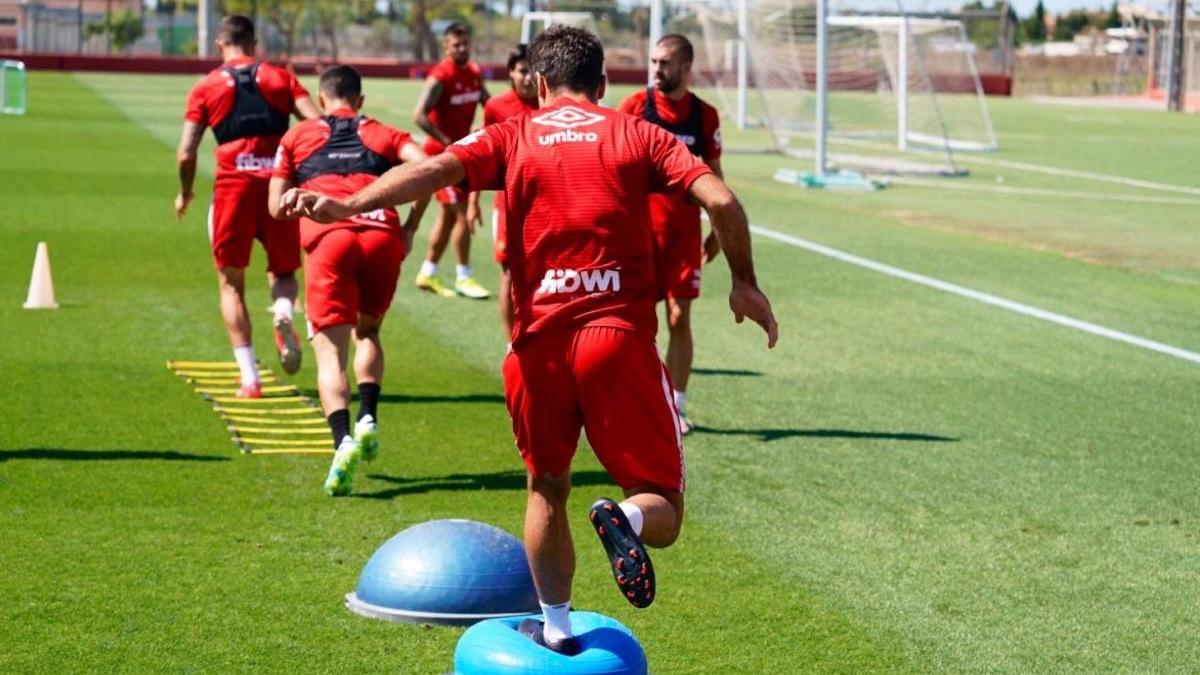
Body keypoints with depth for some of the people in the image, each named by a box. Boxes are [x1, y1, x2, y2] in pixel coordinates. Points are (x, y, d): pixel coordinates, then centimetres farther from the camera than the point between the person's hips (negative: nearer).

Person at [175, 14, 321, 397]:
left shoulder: (206, 87, 7)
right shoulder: (280, 78, 11)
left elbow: (186, 153, 2)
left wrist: (185, 194, 19)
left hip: (233, 184, -1)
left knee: (231, 282, 11)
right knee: (283, 271, 19)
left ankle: (249, 378, 2)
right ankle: (283, 312, -17)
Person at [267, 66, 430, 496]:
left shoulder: (297, 136, 23)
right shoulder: (382, 134, 24)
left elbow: (277, 207, 17)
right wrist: (410, 227, 12)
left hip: (328, 239, -2)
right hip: (383, 237, 2)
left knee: (330, 352, -2)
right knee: (367, 331, 25)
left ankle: (343, 440, -26)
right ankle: (368, 419, 4)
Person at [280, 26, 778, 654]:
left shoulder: (511, 137, 9)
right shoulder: (638, 135, 9)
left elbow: (433, 169, -9)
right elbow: (721, 200, -2)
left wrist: (346, 205, -18)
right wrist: (744, 283, 11)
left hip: (539, 342, 1)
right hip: (621, 338, -1)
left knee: (547, 488, 24)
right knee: (662, 514, 5)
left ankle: (555, 626, 29)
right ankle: (625, 518, -27)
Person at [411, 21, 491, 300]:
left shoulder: (474, 74, 6)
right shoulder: (440, 77, -18)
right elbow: (419, 116, -24)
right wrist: (446, 142, -24)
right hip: (442, 152, -8)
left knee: (448, 214, 13)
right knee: (461, 214, -7)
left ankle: (427, 274, 24)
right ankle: (463, 278, 1)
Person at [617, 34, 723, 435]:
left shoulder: (704, 115, 3)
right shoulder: (634, 107, -2)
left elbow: (713, 176, 12)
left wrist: (717, 231, 11)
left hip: (684, 228, 1)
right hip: (639, 225, -1)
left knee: (679, 317, -1)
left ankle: (676, 407, 7)